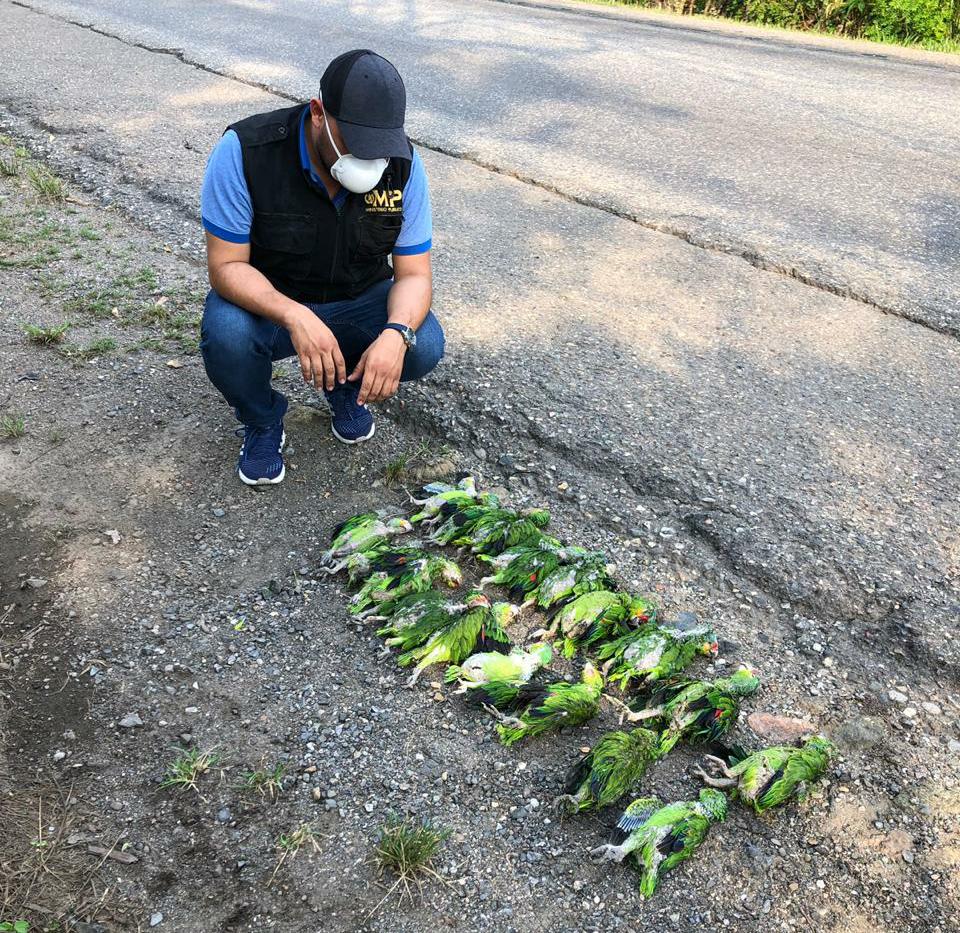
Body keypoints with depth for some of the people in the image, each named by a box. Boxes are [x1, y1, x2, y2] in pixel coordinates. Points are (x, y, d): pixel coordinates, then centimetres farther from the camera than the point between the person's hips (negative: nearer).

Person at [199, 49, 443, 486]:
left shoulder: (402, 164, -15)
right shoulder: (244, 151, -24)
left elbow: (413, 274, -14)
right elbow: (226, 266, -23)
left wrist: (396, 333, -38)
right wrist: (295, 318, -43)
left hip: (358, 302, 2)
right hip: (266, 302, -2)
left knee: (424, 345, -25)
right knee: (226, 335, -35)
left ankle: (347, 385, 11)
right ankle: (262, 422, 1)